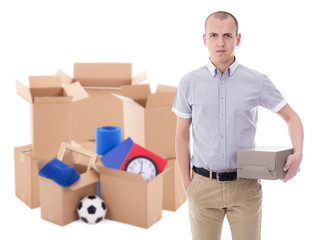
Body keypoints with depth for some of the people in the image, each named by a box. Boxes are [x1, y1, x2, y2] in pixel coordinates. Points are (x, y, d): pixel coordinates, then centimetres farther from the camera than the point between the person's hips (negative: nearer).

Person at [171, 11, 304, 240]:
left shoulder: (257, 81, -4)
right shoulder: (189, 82, -1)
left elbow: (291, 117, 7)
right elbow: (182, 135, 5)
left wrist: (298, 153, -11)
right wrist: (186, 183, 2)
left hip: (245, 186, 0)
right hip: (204, 186, 1)